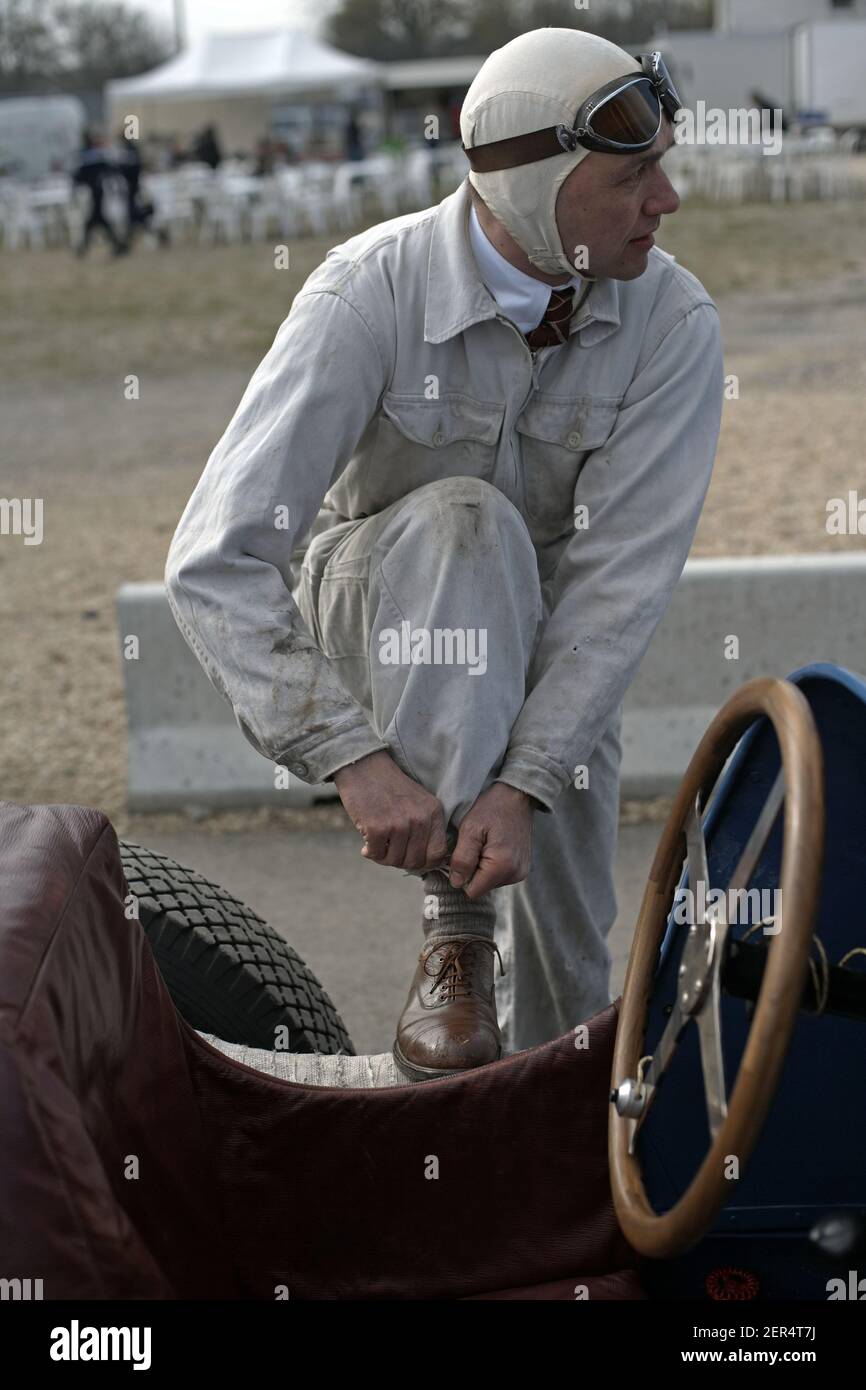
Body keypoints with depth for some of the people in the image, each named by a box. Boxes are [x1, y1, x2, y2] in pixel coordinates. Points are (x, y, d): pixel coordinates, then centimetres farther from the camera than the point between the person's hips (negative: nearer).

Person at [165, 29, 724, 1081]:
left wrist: (525, 783, -37)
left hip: (540, 653, 2)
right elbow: (215, 562, -34)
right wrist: (355, 757, -43)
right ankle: (453, 937, -32)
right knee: (464, 523, -37)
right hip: (372, 618, -2)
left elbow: (621, 577, -26)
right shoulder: (369, 294, -29)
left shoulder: (675, 324, -22)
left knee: (561, 997, -5)